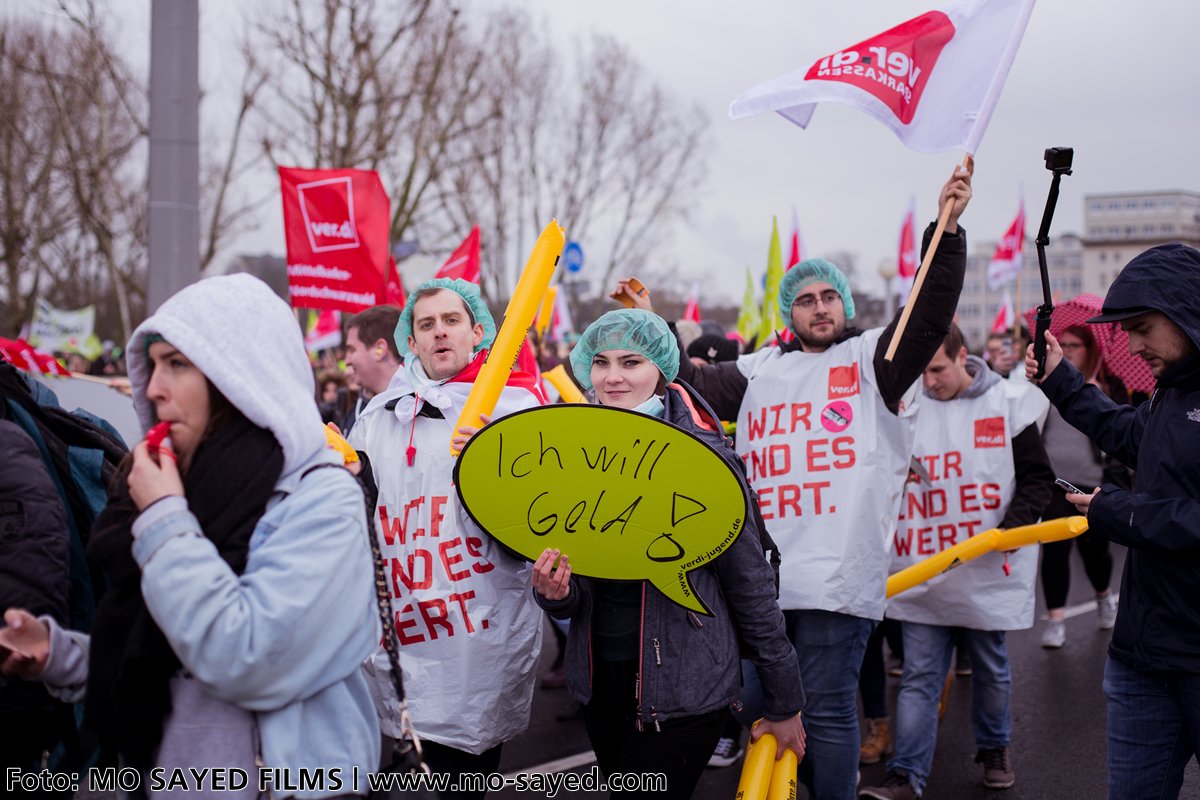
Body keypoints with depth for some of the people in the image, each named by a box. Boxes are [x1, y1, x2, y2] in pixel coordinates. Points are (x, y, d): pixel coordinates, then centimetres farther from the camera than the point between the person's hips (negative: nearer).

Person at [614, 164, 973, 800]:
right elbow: (691, 387, 22)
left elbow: (931, 315, -8)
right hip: (763, 574, 5)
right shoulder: (758, 371, 18)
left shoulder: (874, 359, 5)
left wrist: (946, 229, -18)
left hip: (837, 576, -5)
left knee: (827, 708, -1)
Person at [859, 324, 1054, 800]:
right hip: (920, 576, 0)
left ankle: (993, 749, 38)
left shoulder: (1008, 403, -4)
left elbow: (1038, 477, 0)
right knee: (919, 677, 0)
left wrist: (1014, 524, -14)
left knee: (991, 669, 17)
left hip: (987, 571, 0)